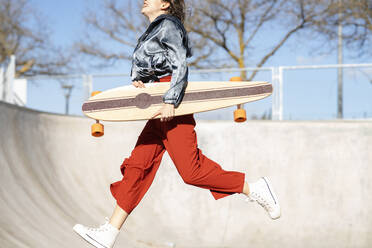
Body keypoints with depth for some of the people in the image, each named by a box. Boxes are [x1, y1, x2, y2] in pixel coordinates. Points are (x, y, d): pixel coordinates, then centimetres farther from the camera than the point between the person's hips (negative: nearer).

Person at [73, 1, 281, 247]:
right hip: (160, 111, 9)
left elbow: (180, 66, -13)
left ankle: (254, 189, -1)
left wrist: (170, 101, -23)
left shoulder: (168, 26, -3)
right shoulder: (153, 32, 24)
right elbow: (144, 67, 24)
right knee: (137, 165, 2)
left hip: (173, 107, -9)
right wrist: (138, 79, 1)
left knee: (191, 170, -13)